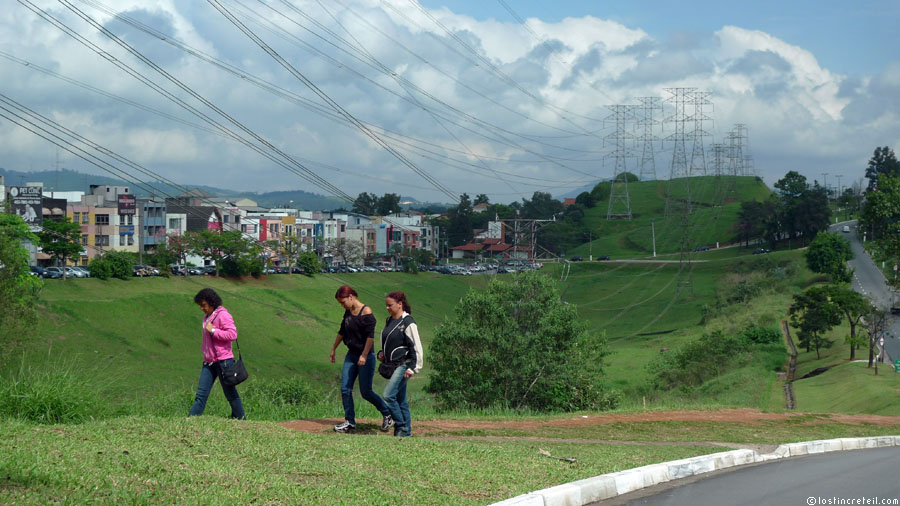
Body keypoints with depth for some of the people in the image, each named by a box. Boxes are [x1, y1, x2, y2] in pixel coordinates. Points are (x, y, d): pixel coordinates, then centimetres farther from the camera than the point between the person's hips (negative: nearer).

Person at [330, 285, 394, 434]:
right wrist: (333, 349, 27)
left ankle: (387, 415, 18)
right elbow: (342, 332, 21)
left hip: (366, 357, -8)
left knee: (366, 392, -2)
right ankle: (350, 423, 5)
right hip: (351, 355, 8)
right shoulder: (348, 312, 8)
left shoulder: (366, 311, -15)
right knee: (345, 389, 0)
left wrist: (364, 355, -24)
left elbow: (370, 336, -20)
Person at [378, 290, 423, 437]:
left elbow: (417, 347, -13)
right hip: (392, 365, 8)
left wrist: (413, 368, -16)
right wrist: (382, 353, 11)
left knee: (389, 395, -16)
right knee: (400, 399, 9)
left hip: (403, 365, -8)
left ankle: (401, 427, -7)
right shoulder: (389, 321, 13)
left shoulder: (407, 322, -12)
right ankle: (406, 431, 13)